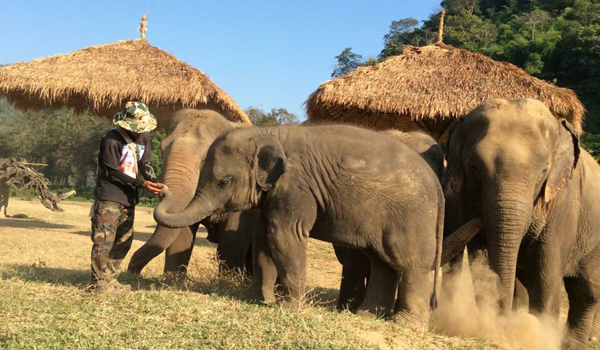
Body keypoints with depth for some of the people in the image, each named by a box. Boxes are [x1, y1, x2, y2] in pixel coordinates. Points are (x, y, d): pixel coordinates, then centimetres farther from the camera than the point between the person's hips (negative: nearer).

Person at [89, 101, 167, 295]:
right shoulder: (112, 139, -17)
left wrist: (156, 183, -14)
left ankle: (110, 279, 20)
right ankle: (99, 283, -2)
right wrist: (141, 183, -19)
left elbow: (145, 165, 6)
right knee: (104, 239, -8)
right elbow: (112, 172, -16)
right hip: (109, 197, -8)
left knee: (124, 239, 11)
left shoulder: (143, 137, 5)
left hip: (128, 198, 8)